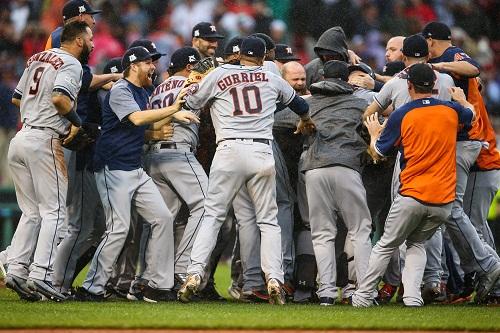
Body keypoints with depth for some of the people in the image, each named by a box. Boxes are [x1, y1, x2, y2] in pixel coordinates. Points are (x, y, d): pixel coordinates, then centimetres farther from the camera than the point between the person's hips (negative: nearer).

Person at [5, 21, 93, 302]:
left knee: (32, 212, 13)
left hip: (19, 140, 8)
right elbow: (60, 97, -23)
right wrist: (76, 120, -8)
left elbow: (16, 98, 24)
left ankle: (16, 269, 3)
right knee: (54, 210, -4)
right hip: (44, 141, -8)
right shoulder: (71, 64, -6)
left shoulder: (37, 58, 19)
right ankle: (40, 275, -13)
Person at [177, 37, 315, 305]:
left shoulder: (218, 75, 7)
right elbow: (296, 101, 33)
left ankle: (194, 274, -10)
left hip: (229, 150, -1)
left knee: (212, 215, 3)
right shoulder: (271, 79, 15)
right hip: (262, 152, 1)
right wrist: (305, 121, 55)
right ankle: (274, 280, -6)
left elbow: (191, 104, 14)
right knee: (268, 220, 8)